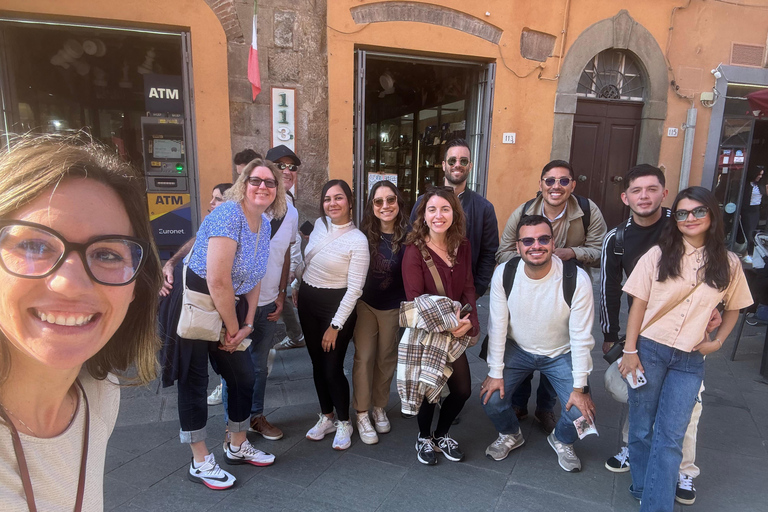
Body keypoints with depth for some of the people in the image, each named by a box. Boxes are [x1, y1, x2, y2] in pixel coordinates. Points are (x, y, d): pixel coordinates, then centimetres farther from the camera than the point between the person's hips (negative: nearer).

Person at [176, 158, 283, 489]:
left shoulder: (264, 224, 6)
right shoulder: (229, 214, -21)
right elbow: (218, 281, -24)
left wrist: (247, 324, 3)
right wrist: (233, 328, -12)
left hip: (230, 310, 9)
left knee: (244, 375, 14)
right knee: (194, 383, 5)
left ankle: (237, 446, 34)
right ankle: (200, 463, 20)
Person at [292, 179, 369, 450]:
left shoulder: (358, 240, -18)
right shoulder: (319, 224, 0)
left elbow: (354, 288, -18)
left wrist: (335, 326, -17)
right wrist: (296, 286, 21)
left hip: (337, 305, -6)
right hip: (308, 301, 6)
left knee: (333, 368, -1)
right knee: (317, 364, 14)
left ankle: (344, 423, 23)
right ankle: (326, 417, 33)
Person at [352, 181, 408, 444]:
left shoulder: (407, 237, -11)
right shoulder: (364, 234, -7)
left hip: (392, 308, 0)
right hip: (364, 304, 0)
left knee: (386, 358, 12)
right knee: (364, 357, 1)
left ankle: (379, 407, 32)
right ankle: (362, 414, 15)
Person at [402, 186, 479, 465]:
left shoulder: (462, 247, 1)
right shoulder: (414, 251, -15)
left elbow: (468, 288, 0)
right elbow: (414, 298, -17)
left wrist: (469, 322, -16)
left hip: (455, 333, 5)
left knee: (462, 389, 6)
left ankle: (441, 434, 35)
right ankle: (424, 437, 33)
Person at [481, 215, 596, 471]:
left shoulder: (577, 279, -24)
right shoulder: (504, 274, -20)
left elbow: (581, 336, -18)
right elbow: (497, 326, -13)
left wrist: (580, 387, -14)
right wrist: (495, 372, -9)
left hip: (561, 354, -1)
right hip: (517, 349, 1)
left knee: (581, 412, -14)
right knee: (491, 398, -14)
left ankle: (561, 441, 25)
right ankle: (510, 435, 22)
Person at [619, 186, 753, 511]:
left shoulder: (728, 263, 4)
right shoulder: (658, 255, -2)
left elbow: (733, 307, 18)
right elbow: (638, 304, -3)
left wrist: (717, 341, 4)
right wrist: (630, 351, -7)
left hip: (690, 360, 1)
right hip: (649, 350, -1)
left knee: (670, 437, 0)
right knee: (641, 430, 8)